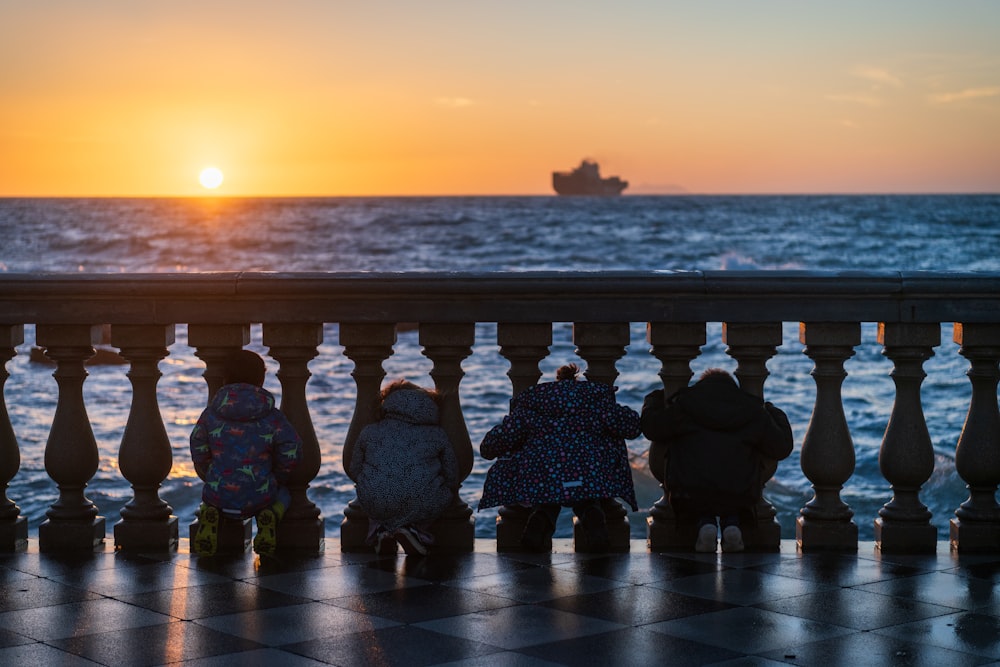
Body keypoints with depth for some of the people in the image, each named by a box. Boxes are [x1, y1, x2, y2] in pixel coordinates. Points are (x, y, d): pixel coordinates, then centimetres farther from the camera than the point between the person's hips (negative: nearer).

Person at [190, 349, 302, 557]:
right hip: (258, 500, -1)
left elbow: (199, 455, 3)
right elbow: (291, 454, -5)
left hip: (220, 495, 1)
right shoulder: (273, 417, -5)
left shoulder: (211, 414, -1)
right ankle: (268, 517, -1)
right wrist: (277, 480, 16)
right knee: (282, 494, 35)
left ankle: (209, 515, 1)